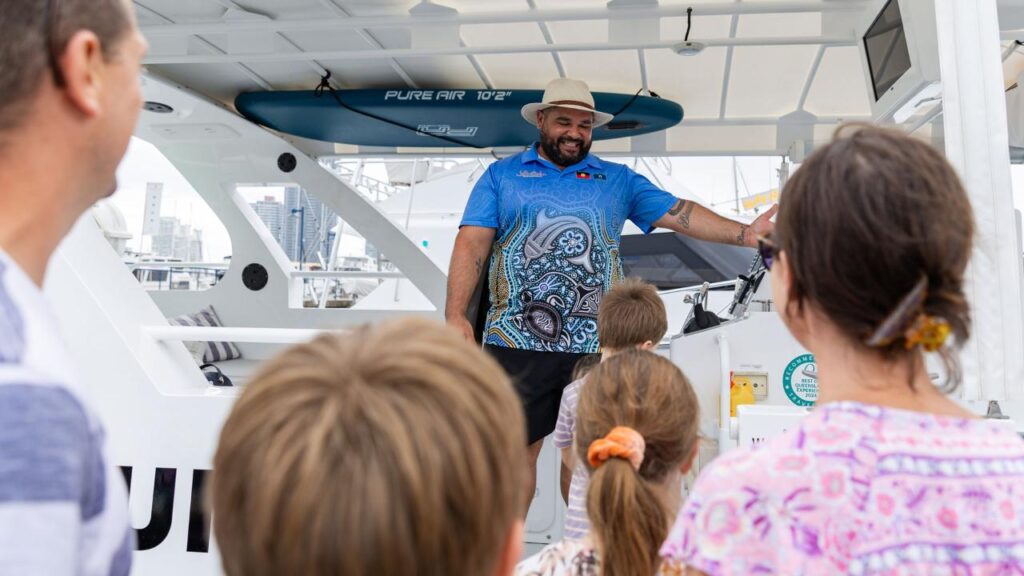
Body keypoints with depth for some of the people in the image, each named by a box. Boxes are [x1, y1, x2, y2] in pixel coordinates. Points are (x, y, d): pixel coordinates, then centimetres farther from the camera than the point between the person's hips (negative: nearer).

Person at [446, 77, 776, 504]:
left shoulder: (618, 180, 14)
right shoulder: (502, 175, 9)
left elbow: (678, 213, 6)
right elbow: (472, 245, 2)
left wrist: (744, 233, -8)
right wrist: (456, 315, -10)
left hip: (594, 346, 2)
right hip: (517, 343, -1)